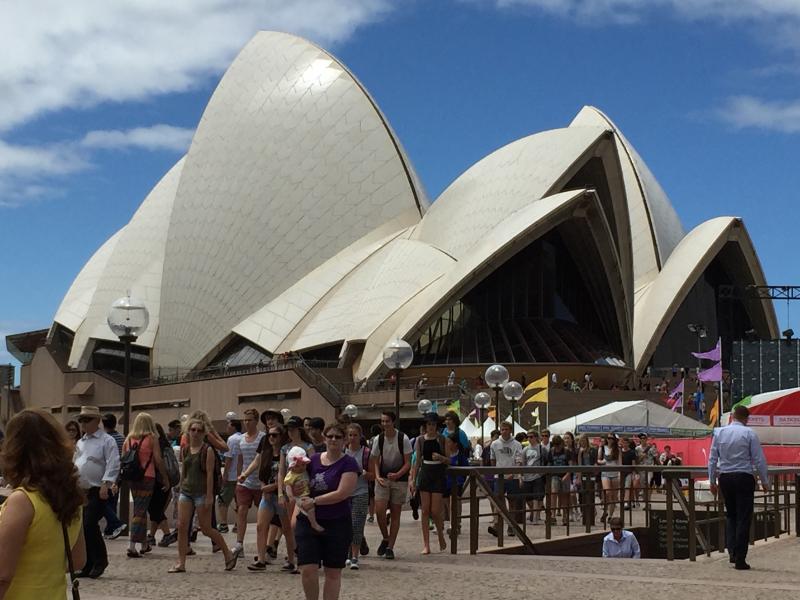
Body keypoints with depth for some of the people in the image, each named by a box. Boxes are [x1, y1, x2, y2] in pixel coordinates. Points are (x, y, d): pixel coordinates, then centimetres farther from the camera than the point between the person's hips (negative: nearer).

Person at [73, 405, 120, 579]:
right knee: (81, 527, 5)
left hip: (97, 491, -7)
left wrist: (106, 485, -22)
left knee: (89, 525, -16)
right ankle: (87, 565, 13)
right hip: (80, 491, 7)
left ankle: (100, 560, 1)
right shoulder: (80, 442, 18)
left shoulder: (107, 441, -5)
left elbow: (113, 465, -13)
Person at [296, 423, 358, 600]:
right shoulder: (314, 459, 7)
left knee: (333, 572, 7)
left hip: (337, 524, -3)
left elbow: (342, 493, -16)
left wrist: (314, 501, -16)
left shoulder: (348, 463, -6)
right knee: (308, 570, -6)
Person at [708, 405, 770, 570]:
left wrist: (712, 481, 14)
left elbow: (712, 458, 6)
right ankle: (740, 559, 3)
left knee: (730, 514, 20)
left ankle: (732, 551, 9)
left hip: (724, 478, 4)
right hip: (744, 477, -4)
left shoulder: (719, 432, 3)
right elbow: (759, 459, -6)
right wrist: (765, 481, 4)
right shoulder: (749, 433, -8)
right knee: (743, 518, 3)